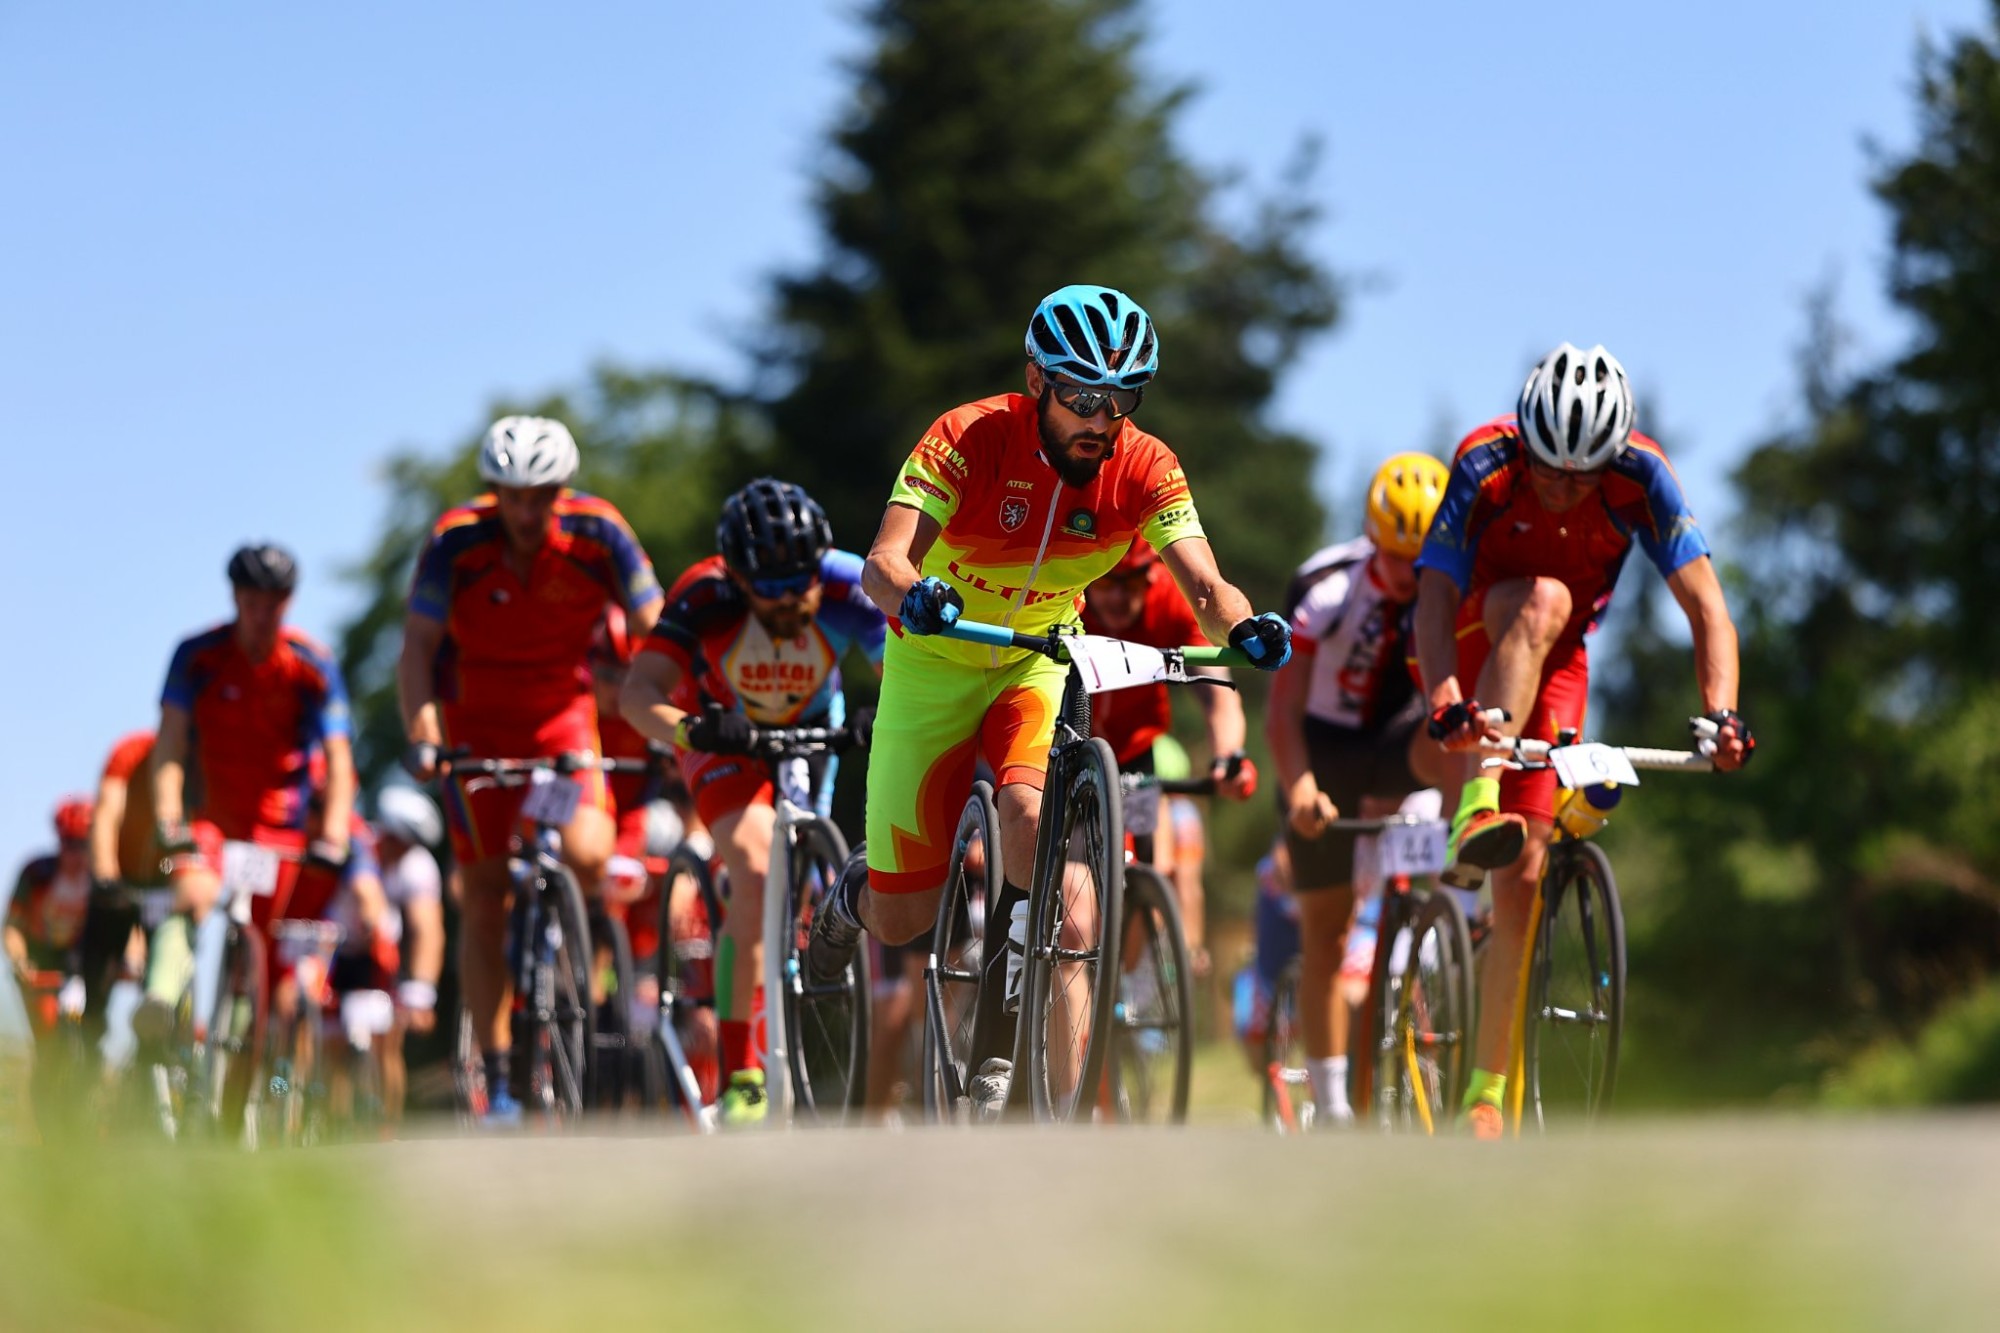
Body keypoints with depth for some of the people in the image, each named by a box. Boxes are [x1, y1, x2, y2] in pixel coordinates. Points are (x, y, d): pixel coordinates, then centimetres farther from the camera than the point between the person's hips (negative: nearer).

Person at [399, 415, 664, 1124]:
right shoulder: (456, 541, -20)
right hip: (477, 724, 0)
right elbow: (418, 646, -20)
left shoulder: (598, 533, -18)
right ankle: (497, 1078, 5)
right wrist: (422, 737, -33)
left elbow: (654, 634, -15)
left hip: (565, 712, 0)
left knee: (587, 856, -27)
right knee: (486, 898, -1)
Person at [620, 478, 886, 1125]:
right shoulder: (705, 597, -35)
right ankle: (739, 1073, -27)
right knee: (755, 870, -26)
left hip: (811, 727, 4)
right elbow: (639, 691, -44)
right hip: (725, 734, -4)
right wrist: (687, 730, -65)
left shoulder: (848, 588, -31)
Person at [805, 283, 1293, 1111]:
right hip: (937, 662, -1)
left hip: (1043, 662, 2)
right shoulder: (968, 439, -25)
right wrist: (915, 595, -57)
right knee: (902, 921, -2)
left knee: (1030, 812, -31)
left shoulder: (1145, 468, -17)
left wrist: (1245, 626, -48)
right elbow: (882, 563, -34)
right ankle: (855, 894, 39)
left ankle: (1000, 1045, -13)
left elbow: (1204, 587, -26)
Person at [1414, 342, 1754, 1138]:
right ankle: (1478, 805, -44)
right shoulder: (1484, 465, -28)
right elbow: (1433, 600, -34)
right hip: (1477, 643, -2)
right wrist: (1444, 706, -52)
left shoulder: (1640, 477, -24)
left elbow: (1705, 605, -26)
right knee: (1543, 601, -37)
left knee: (1523, 875, -8)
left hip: (1556, 664, 2)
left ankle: (1487, 1091, -3)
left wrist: (1722, 714, -41)